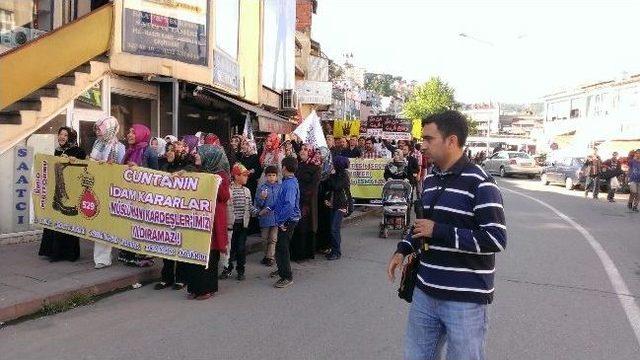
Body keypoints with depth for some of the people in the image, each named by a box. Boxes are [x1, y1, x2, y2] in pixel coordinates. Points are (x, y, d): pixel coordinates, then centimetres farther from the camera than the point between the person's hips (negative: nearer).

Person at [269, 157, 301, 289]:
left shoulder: (290, 184, -23)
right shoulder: (287, 181, 9)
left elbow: (289, 205, -32)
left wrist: (281, 221, -25)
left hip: (288, 220, -10)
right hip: (286, 220, 10)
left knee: (282, 248, -4)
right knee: (280, 246, 22)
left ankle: (287, 277, 5)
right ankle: (282, 269, 39)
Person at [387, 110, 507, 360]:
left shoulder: (479, 183, -15)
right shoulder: (430, 179, 10)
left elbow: (496, 240, -21)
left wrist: (439, 232, -21)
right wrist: (403, 249, 9)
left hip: (465, 300, -7)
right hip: (425, 293, 7)